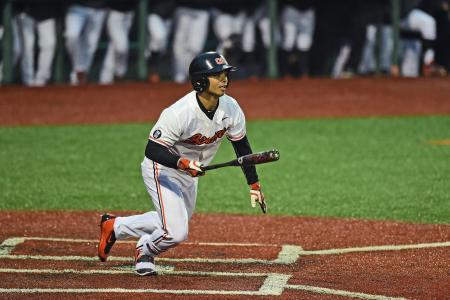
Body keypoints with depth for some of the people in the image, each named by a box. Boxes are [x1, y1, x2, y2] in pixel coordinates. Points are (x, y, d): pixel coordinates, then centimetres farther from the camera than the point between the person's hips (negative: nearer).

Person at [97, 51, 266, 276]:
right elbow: (152, 150, -31)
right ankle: (145, 252, 17)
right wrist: (182, 163, -47)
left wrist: (254, 185, -1)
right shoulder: (179, 113, -34)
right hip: (162, 170, -8)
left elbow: (242, 146, -1)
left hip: (190, 173, 8)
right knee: (176, 232, -17)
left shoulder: (230, 108, -15)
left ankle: (114, 226, 41)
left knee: (174, 222, 24)